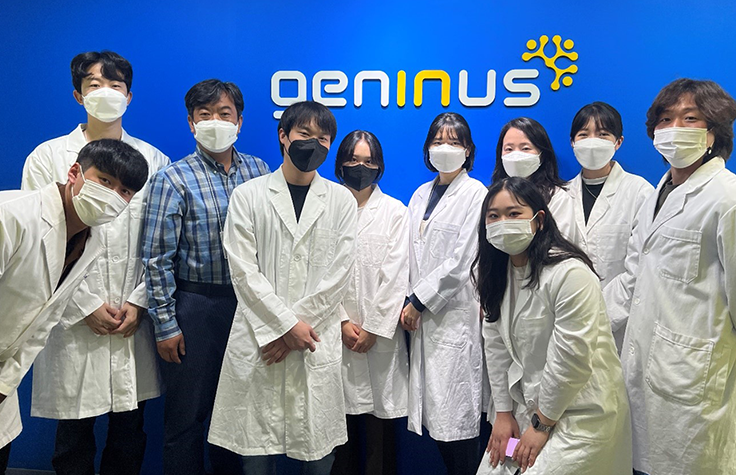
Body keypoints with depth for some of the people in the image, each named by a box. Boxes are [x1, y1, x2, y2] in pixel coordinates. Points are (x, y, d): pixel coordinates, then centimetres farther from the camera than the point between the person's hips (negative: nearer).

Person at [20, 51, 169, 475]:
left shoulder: (153, 160, 7)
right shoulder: (48, 157, 4)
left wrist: (138, 302, -5)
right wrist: (85, 306, -8)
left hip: (134, 322, 1)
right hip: (75, 322, -1)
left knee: (130, 433, 10)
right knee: (74, 435, 9)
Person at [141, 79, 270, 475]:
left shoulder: (259, 171, 5)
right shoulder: (173, 180, -6)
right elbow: (157, 259, -7)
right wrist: (165, 324, -8)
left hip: (249, 303, 4)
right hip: (196, 305, -3)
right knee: (187, 415, 8)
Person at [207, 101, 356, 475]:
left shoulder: (342, 201, 8)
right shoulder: (248, 195, 6)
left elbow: (338, 274, 1)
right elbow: (244, 270, -3)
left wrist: (299, 326, -6)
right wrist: (287, 323, -9)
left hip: (318, 345, 1)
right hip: (259, 343, 0)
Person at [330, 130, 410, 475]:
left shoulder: (395, 212, 5)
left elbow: (396, 275, -2)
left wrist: (373, 328, -7)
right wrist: (342, 322, -6)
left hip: (381, 332, 0)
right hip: (338, 333, 1)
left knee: (381, 418, 3)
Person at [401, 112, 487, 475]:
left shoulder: (475, 194, -4)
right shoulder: (421, 194, 15)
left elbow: (460, 261, -11)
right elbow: (412, 253, 13)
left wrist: (419, 302, -9)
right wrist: (408, 302, 0)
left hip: (455, 313, -6)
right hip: (422, 315, 6)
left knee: (456, 414, -2)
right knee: (433, 412, 10)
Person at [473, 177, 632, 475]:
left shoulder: (571, 274, -23)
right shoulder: (492, 273, 1)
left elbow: (572, 360, -21)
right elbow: (495, 345, 3)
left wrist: (542, 425, -13)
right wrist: (503, 412, 3)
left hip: (579, 411, -6)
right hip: (527, 404, 7)